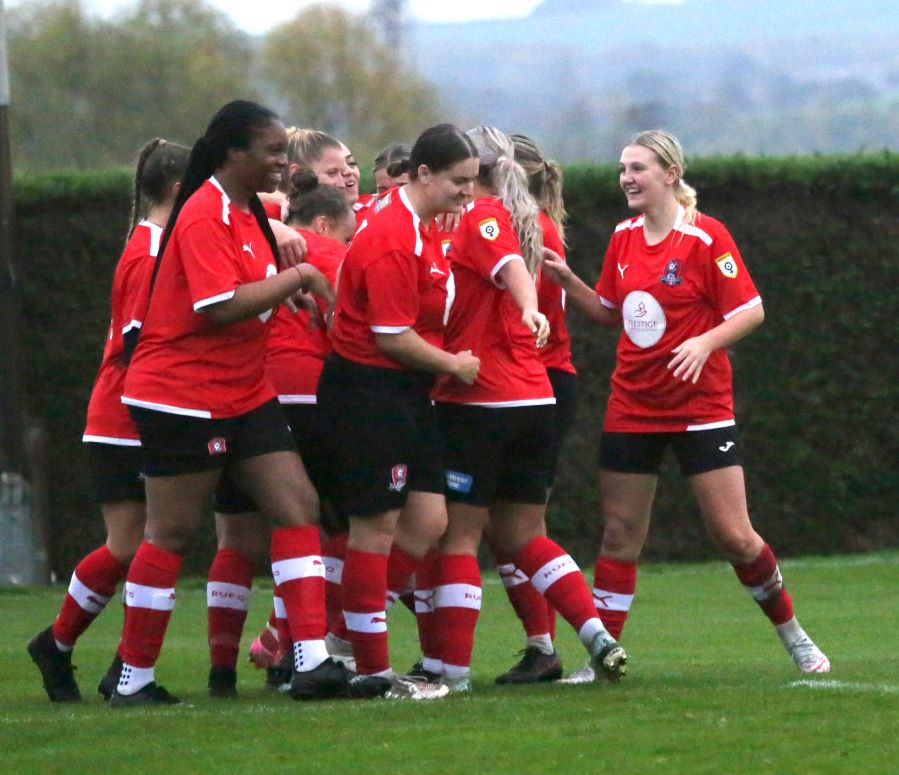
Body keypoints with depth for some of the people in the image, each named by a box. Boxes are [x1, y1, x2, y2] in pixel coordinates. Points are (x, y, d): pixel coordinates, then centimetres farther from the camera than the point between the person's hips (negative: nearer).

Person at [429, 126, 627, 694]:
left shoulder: (481, 217, -8)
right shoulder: (519, 219, 16)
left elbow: (511, 265, -28)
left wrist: (529, 309, -45)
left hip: (478, 402, -8)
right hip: (535, 399, 8)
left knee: (459, 536, -3)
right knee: (525, 535, 15)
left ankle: (454, 669, -5)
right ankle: (599, 637, 3)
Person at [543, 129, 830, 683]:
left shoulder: (705, 237, -11)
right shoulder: (624, 238, 7)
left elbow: (751, 310, -11)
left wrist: (706, 342, -27)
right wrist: (566, 281, 2)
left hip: (700, 407, -5)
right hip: (632, 407, 5)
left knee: (734, 536, -6)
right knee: (620, 534, 2)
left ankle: (793, 635, 13)